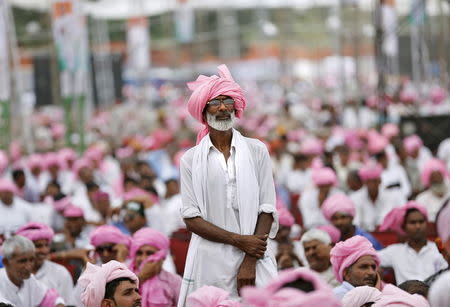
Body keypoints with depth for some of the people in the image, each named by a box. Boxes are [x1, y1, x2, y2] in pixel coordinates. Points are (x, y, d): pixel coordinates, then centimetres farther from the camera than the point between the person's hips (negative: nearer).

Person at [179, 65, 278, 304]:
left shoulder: (256, 151, 6)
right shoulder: (191, 159, 5)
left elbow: (267, 210, 1)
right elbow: (191, 218, -1)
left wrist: (250, 261, -9)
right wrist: (239, 240, -11)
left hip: (254, 258, 0)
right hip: (210, 262, 0)